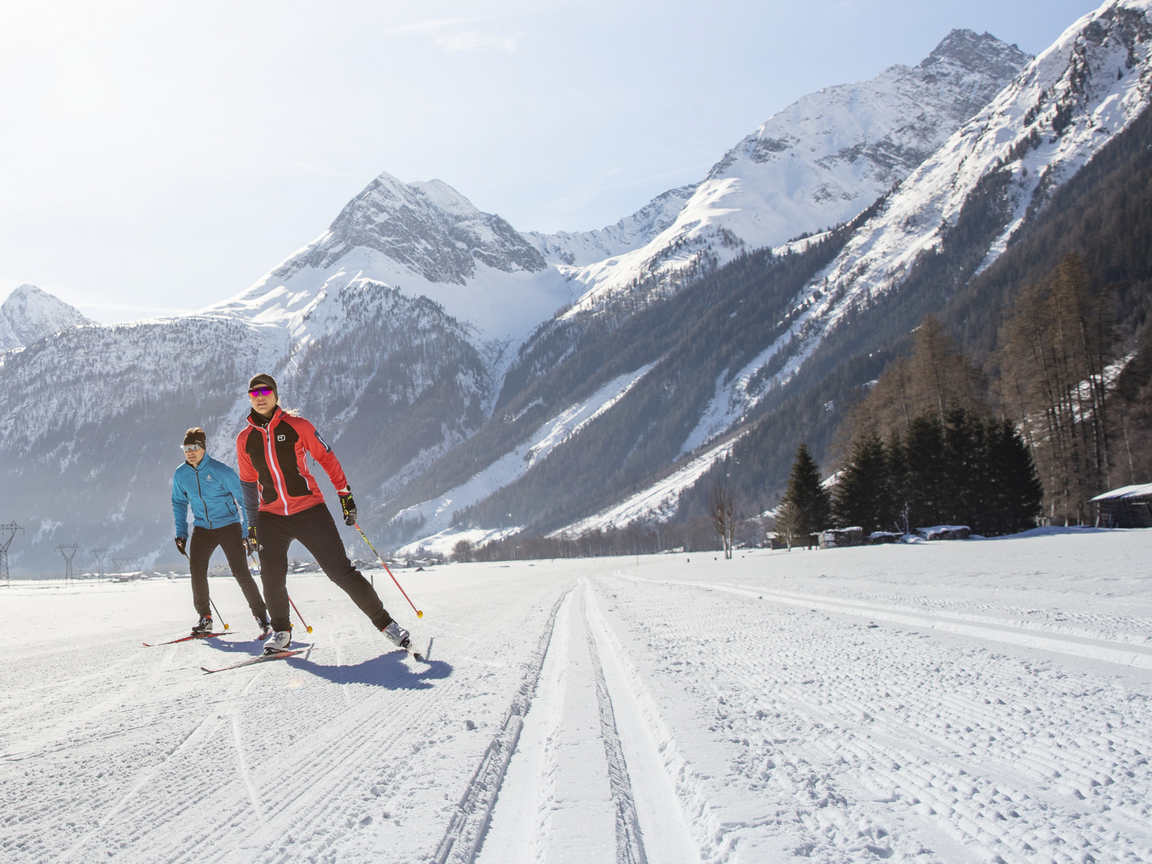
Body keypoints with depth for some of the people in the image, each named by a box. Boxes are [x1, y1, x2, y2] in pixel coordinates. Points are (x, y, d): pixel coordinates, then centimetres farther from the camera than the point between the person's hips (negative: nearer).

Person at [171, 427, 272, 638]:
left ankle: (261, 616, 5)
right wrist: (181, 533, 9)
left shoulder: (221, 471, -15)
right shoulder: (180, 475, -1)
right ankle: (204, 618, 3)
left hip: (228, 526, -4)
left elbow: (243, 498, -8)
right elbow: (179, 503, 16)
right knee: (196, 569, -14)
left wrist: (248, 531, -11)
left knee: (241, 573, -10)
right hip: (202, 529, 4)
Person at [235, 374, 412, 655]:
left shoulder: (297, 426, -2)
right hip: (271, 517, 3)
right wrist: (252, 523, 18)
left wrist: (344, 493, 1)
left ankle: (384, 622, 4)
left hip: (309, 510, -3)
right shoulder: (244, 439, 7)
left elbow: (326, 458, 5)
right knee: (272, 577, -9)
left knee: (341, 571, -6)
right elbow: (248, 483, 18)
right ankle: (281, 631, 17)